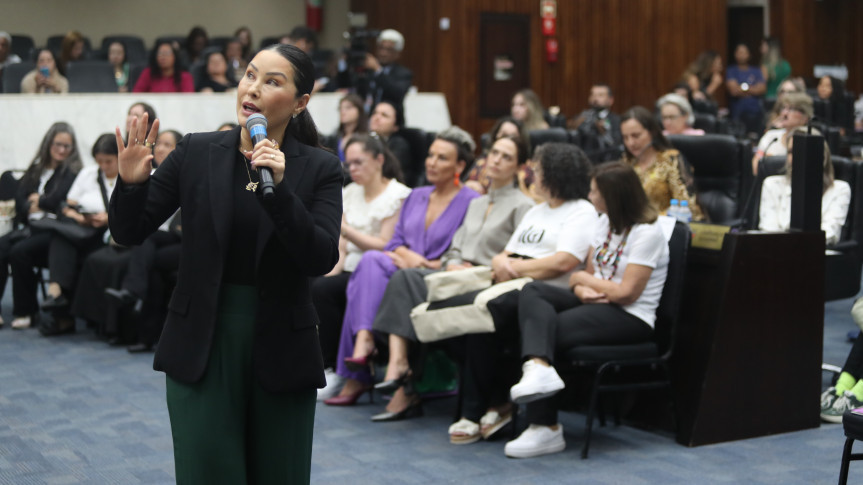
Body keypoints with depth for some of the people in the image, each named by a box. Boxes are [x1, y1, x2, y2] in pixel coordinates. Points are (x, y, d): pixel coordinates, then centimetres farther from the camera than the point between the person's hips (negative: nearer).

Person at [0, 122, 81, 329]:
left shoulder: (72, 172, 2)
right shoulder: (36, 169, 20)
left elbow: (58, 200, -10)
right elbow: (20, 199, 11)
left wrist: (38, 200, 6)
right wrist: (33, 206, -8)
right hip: (30, 226, 6)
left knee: (20, 251, -29)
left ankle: (26, 312, -17)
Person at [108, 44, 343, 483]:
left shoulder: (319, 168, -3)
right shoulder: (195, 153, -1)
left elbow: (322, 259, -15)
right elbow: (128, 233, 3)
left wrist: (278, 188, -26)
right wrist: (131, 182, -17)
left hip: (281, 351, 0)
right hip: (203, 345, 0)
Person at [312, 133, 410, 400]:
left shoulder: (397, 195, -4)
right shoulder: (350, 193, 18)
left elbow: (385, 246, -11)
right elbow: (342, 248, 14)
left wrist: (346, 229, -17)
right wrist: (330, 273, -3)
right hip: (350, 271, 6)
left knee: (322, 289, -29)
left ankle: (332, 370, -19)